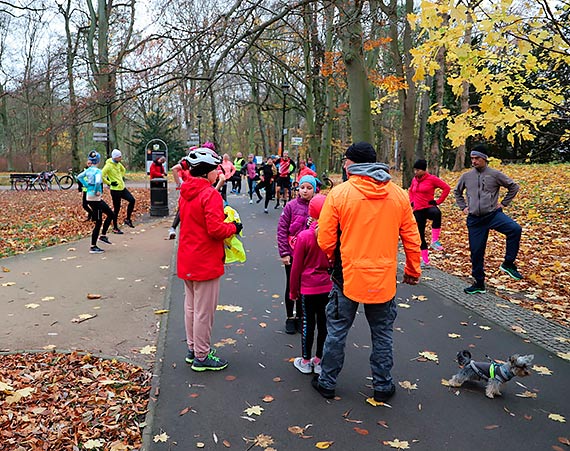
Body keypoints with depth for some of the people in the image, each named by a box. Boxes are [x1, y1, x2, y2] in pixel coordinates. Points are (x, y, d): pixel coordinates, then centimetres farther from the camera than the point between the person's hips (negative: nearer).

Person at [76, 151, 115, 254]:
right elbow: (98, 182, -32)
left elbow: (79, 177, 19)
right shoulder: (98, 171, -16)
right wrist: (97, 191, -16)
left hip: (89, 197, 9)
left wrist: (87, 185, 14)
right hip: (95, 198, -9)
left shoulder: (88, 170, 8)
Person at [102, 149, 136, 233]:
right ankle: (115, 228, 12)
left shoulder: (118, 164, 7)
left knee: (132, 200, -2)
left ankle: (128, 219, 13)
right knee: (116, 209, 0)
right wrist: (109, 183, -17)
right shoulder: (108, 165, -17)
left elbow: (123, 170, 29)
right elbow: (102, 176, -24)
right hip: (115, 189, -8)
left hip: (122, 188, 8)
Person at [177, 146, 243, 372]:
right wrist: (234, 227, -6)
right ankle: (202, 357, 15)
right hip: (205, 261, -9)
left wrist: (225, 223, 10)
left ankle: (192, 349, 33)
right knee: (204, 310, 3)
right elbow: (216, 229, -24)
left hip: (187, 260, 9)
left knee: (191, 306, 19)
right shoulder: (210, 194, -20)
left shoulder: (185, 191, 7)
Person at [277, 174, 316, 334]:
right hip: (293, 253, -1)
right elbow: (282, 230, -5)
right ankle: (290, 318, 26)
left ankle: (300, 316, 29)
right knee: (291, 286, 11)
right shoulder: (291, 206, -5)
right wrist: (284, 253, -8)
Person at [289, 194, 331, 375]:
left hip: (308, 287, -3)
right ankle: (319, 361, 24)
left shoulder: (304, 236, -15)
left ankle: (305, 361, 22)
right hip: (329, 286, 3)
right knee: (324, 322, 12)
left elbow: (296, 266, -8)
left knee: (308, 323, 9)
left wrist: (293, 290, 4)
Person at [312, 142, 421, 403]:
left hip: (347, 276, -2)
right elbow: (412, 238, 4)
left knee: (337, 330, 14)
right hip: (384, 278, 2)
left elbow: (325, 239, -8)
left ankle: (327, 382, 27)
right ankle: (382, 386, 28)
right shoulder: (398, 194, -1)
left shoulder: (339, 193, -10)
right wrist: (413, 270, 17)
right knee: (382, 333, 16)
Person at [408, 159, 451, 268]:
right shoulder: (414, 180, 9)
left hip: (429, 207, -6)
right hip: (418, 211, 6)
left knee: (437, 213, -42)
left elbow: (446, 188, -8)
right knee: (420, 235, 8)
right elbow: (410, 191, 28)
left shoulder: (432, 179, -7)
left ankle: (435, 241, -32)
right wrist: (412, 201, 13)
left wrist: (438, 201, -10)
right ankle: (425, 260, 20)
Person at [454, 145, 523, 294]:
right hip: (474, 219, 2)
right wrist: (463, 207, 15)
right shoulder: (466, 176, 6)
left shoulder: (495, 174, -1)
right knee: (476, 251, 4)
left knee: (515, 229, -30)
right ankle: (479, 283, 19)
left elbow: (514, 187, 9)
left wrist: (504, 203, 5)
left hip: (493, 214, -2)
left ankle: (508, 264, -14)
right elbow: (457, 191, 24)